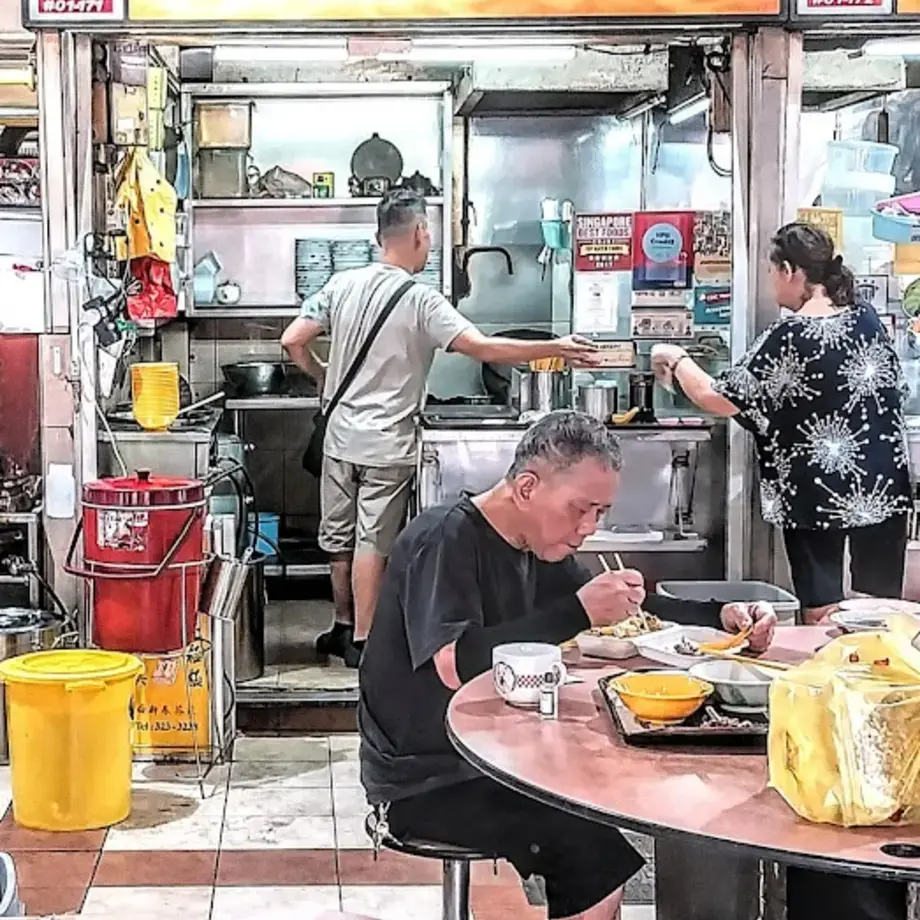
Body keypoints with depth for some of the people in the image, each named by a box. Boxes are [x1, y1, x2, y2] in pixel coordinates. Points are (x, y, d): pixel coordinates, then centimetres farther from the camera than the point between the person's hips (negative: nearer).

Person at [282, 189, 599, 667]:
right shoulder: (421, 301, -15)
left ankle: (343, 627, 30)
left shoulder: (343, 284, 0)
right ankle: (361, 640, 7)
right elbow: (483, 348, -23)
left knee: (340, 537, 16)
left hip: (341, 437, 5)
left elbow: (292, 341, 0)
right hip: (386, 446, -5)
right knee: (372, 542, 2)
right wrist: (555, 349, -17)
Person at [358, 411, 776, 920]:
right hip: (423, 783, -9)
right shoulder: (445, 540, -19)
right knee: (594, 857, -20)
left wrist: (720, 616, -2)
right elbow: (456, 664, -32)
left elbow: (630, 610, 14)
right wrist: (579, 612, -35)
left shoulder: (540, 545, 9)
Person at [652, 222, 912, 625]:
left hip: (816, 497, -5)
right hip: (883, 490, 5)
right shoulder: (868, 319, 1)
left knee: (822, 615, 5)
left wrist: (675, 359, 3)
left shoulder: (787, 339, -16)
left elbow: (717, 399, -13)